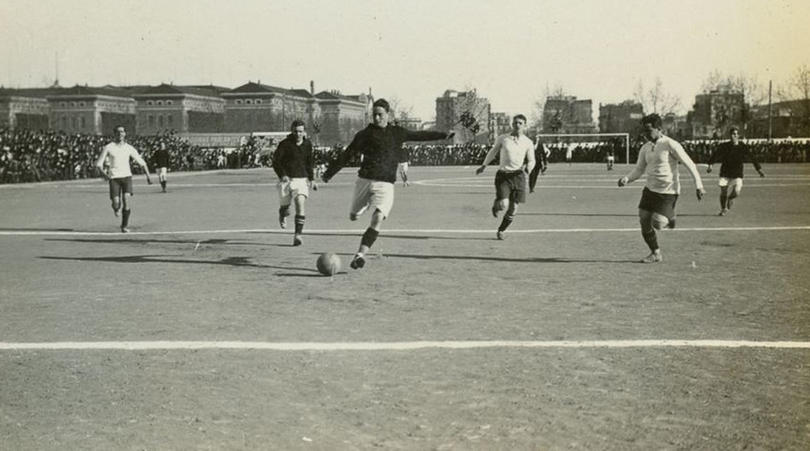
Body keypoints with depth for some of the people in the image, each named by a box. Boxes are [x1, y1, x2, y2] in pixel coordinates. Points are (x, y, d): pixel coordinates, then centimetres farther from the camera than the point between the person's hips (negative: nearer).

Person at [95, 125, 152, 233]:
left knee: (127, 200, -18)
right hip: (114, 177, -1)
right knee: (116, 203, -11)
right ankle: (115, 208, 30)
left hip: (126, 176, 1)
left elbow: (142, 162, 11)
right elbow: (99, 163, 1)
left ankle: (124, 226, -5)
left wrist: (148, 175, 0)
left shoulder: (129, 148, 7)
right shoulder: (108, 147, 1)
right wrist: (103, 173, -18)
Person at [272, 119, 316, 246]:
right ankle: (282, 215, 45)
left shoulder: (307, 144, 5)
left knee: (301, 204, -16)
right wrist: (282, 175, -19)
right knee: (285, 206, 5)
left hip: (302, 179, 2)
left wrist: (311, 179, 14)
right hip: (287, 179, -2)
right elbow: (276, 161, -5)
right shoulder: (285, 144, -7)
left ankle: (298, 235, -15)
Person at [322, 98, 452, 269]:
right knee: (353, 216, 4)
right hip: (364, 180, 1)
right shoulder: (365, 134, 6)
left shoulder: (397, 133, 13)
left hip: (385, 184, 0)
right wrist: (329, 173, 8)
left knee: (378, 219, -20)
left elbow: (420, 135, 23)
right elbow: (346, 155, 8)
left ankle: (361, 255, -25)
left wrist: (444, 135, 23)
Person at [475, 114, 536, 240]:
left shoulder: (528, 143, 2)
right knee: (504, 204, -19)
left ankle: (501, 231, 26)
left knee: (513, 208, 2)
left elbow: (531, 161, 8)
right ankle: (496, 205, 20)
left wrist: (528, 167, -16)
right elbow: (493, 151, 16)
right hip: (503, 175, -2)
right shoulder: (502, 139, 0)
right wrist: (483, 166, 24)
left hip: (518, 176, 2)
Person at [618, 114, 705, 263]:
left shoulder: (670, 145, -13)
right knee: (644, 222, 1)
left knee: (657, 224, -17)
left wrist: (698, 185, -15)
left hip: (668, 191, -6)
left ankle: (670, 218, 19)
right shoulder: (645, 148, 6)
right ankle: (655, 254, 19)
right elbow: (639, 170, 13)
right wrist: (626, 179, -7)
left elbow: (689, 164, -10)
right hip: (650, 189, 6)